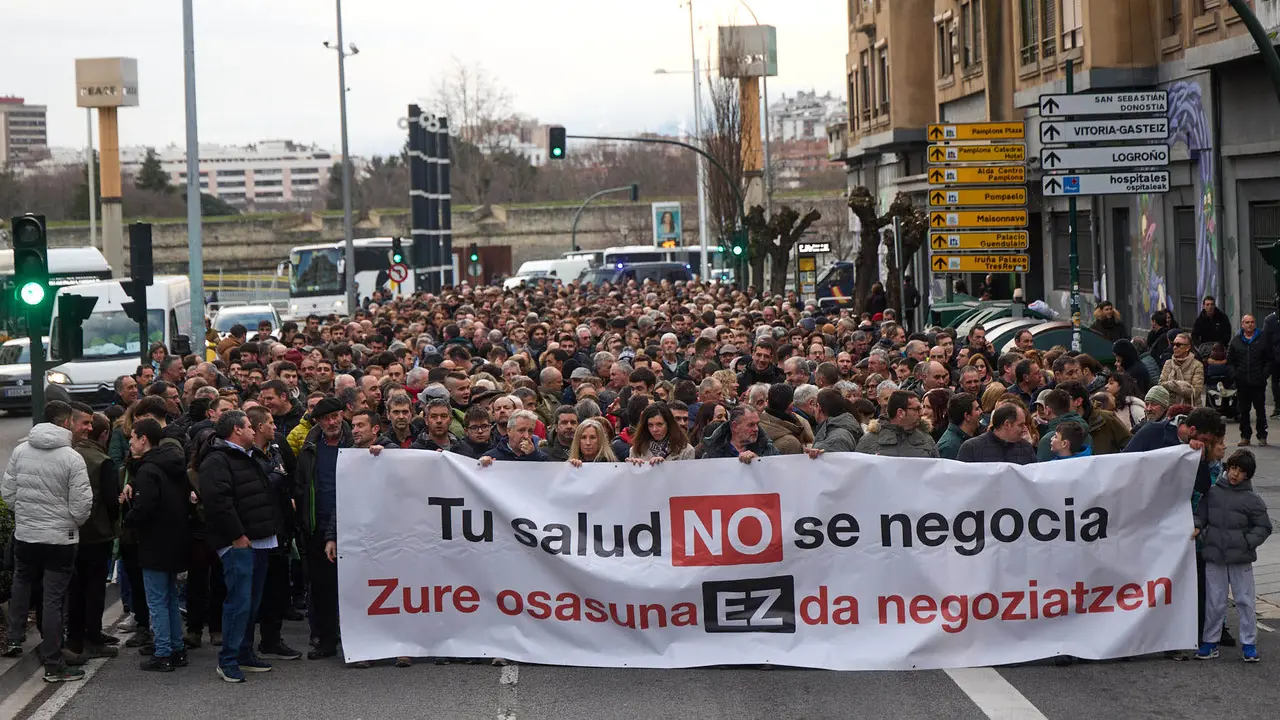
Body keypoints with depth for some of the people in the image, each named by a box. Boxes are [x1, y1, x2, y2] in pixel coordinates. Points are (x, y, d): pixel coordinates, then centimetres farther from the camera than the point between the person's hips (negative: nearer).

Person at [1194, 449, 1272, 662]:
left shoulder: (1252, 500, -2)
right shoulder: (1212, 492, 3)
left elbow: (1263, 527, 2)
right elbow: (1201, 514, 12)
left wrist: (1248, 542, -10)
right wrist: (1197, 527, -7)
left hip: (1240, 559, -1)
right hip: (1214, 557, 2)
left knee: (1245, 600, 4)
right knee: (1214, 602, 7)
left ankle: (1249, 643, 14)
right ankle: (1210, 642, 17)